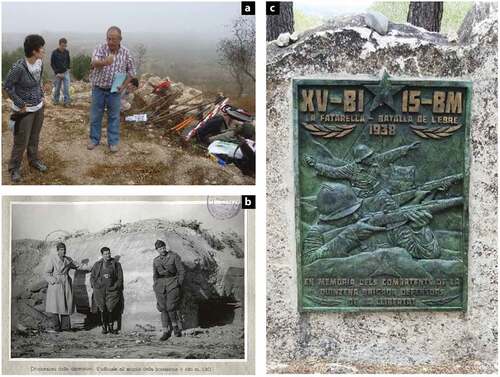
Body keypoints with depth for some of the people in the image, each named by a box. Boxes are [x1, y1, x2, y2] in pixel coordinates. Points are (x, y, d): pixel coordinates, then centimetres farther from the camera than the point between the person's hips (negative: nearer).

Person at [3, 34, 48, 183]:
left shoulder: (39, 63, -5)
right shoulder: (18, 67, -26)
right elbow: (7, 86, -15)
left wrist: (41, 96, 9)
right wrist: (20, 103, -15)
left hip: (39, 107, 6)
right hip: (25, 109, -6)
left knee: (34, 137, 21)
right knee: (21, 141, 2)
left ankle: (33, 160, 39)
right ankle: (14, 168, 18)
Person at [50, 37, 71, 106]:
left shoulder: (67, 52, 0)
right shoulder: (54, 53, -10)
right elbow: (52, 64, -5)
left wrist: (68, 68, 2)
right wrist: (57, 73, -10)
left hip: (66, 72, 2)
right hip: (58, 73, -2)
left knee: (66, 87, -3)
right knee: (57, 88, 6)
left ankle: (66, 101, 3)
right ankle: (55, 100, 23)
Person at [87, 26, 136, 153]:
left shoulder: (126, 53, -7)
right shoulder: (100, 48, -13)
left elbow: (131, 71, 4)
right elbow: (94, 62, -33)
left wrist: (124, 86, -8)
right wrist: (104, 62, -56)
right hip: (98, 89, 0)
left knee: (114, 117, 8)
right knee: (95, 116, 10)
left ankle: (113, 142, 18)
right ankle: (94, 139, 25)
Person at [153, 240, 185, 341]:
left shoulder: (174, 257, 2)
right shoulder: (156, 261, 14)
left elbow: (181, 271, 2)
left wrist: (179, 284, -5)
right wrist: (156, 287, 11)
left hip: (172, 284, -4)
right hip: (160, 285, 4)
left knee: (171, 307, -12)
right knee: (163, 308, -2)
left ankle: (175, 326, 11)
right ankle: (166, 331, 1)